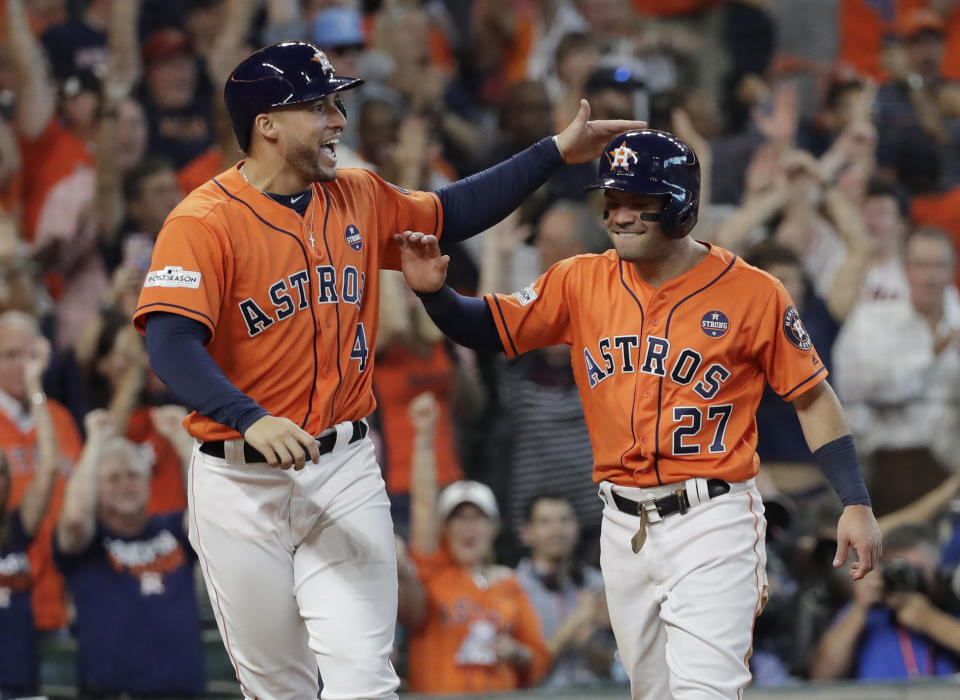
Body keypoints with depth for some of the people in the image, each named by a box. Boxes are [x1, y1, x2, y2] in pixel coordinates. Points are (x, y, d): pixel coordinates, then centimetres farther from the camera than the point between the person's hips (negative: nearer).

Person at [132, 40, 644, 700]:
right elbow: (172, 342, -24)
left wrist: (556, 152, 15)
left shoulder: (360, 201, 7)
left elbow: (453, 215, 22)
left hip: (345, 474, 4)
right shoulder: (205, 221, -13)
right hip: (241, 485, -4)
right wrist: (250, 420, -40)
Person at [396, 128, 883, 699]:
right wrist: (434, 292, -14)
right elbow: (490, 329, 7)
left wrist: (856, 503, -7)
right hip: (625, 525, 5)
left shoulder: (752, 293, -7)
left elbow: (812, 396, -1)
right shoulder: (582, 283, 5)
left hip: (712, 523, -5)